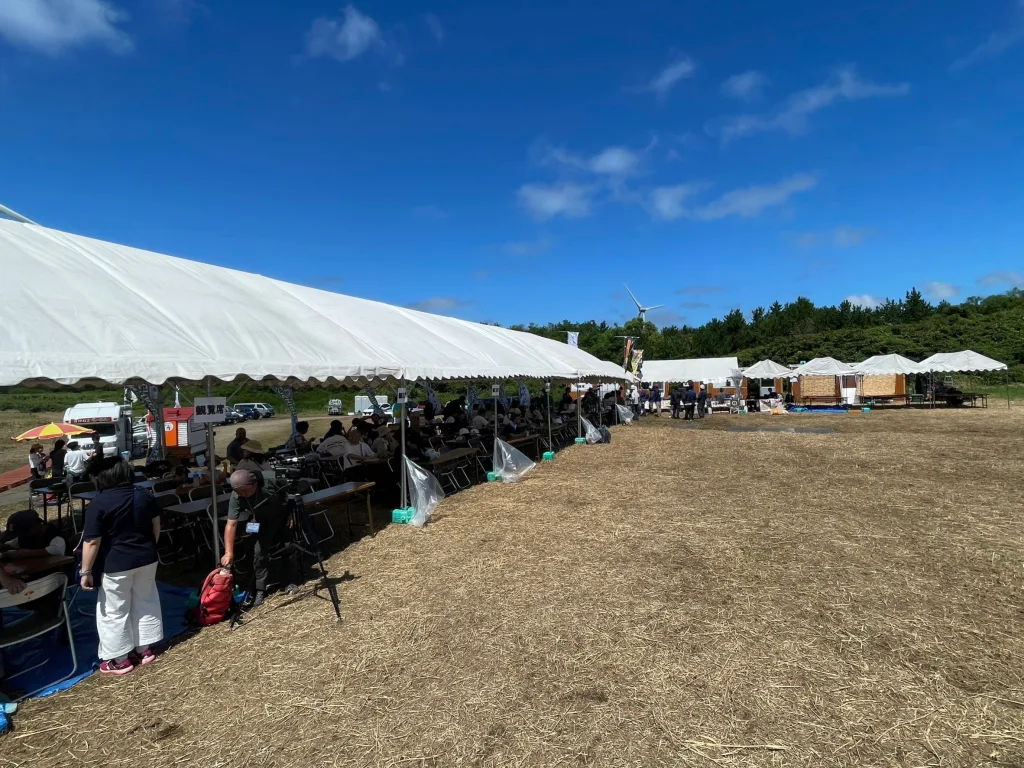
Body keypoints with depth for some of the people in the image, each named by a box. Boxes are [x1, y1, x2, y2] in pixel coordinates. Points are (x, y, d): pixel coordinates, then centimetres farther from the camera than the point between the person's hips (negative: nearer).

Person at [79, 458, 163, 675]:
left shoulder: (98, 504, -15)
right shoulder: (145, 495, 1)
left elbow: (92, 542, -15)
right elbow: (156, 525, 9)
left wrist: (86, 571, -6)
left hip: (116, 564, -5)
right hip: (147, 559, 5)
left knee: (114, 611, 10)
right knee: (145, 602, 17)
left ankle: (120, 660, 20)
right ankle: (144, 649, 28)